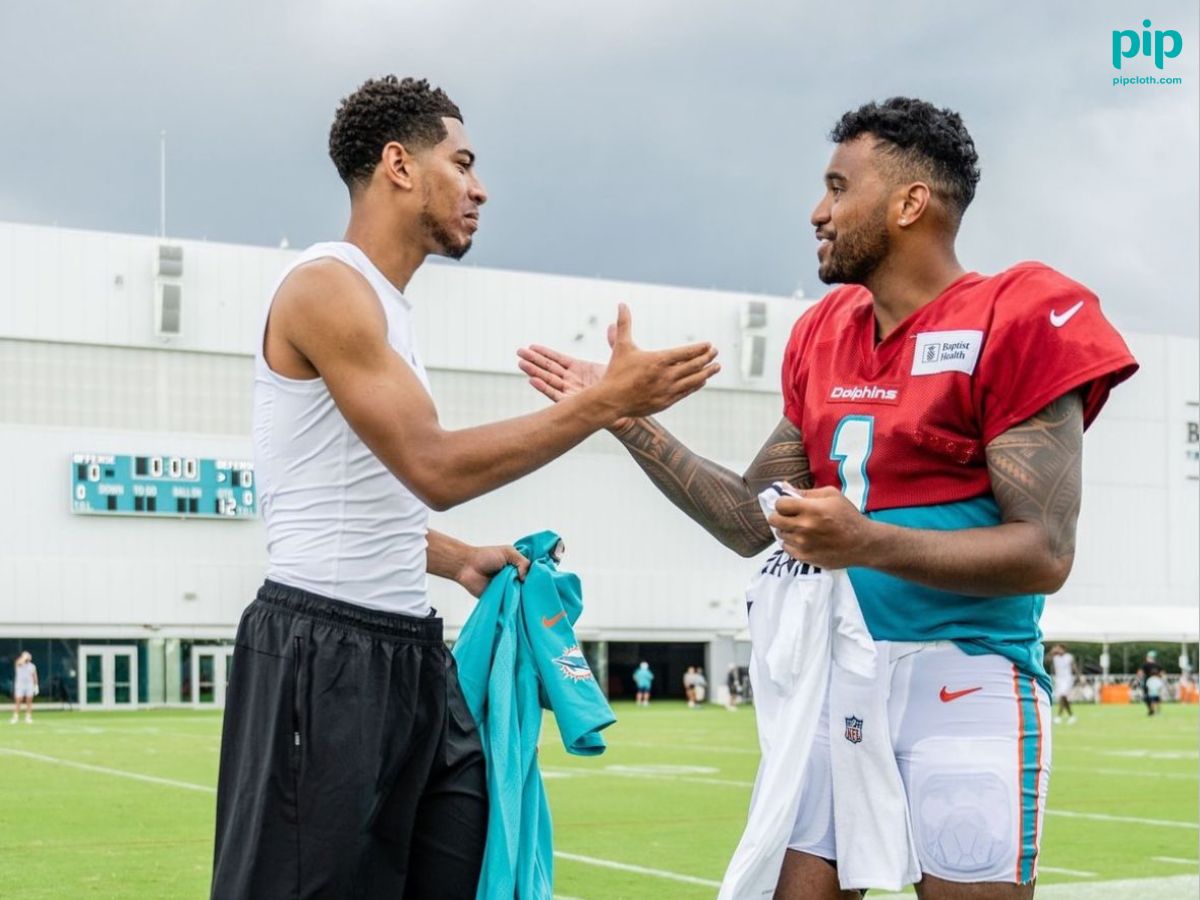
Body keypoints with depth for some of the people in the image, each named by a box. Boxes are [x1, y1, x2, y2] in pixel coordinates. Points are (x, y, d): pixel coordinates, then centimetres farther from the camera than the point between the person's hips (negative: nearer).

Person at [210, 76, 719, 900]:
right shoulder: (327, 287, -13)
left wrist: (458, 560, 13)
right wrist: (607, 401, -19)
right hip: (326, 649, -10)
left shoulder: (384, 304, 17)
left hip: (407, 648, 10)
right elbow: (435, 467, -21)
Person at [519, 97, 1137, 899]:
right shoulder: (824, 335, 11)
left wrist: (868, 543, -28)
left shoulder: (1013, 325, -10)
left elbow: (1045, 553, -16)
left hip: (967, 684, -6)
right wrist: (628, 420, 8)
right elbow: (752, 522, 13)